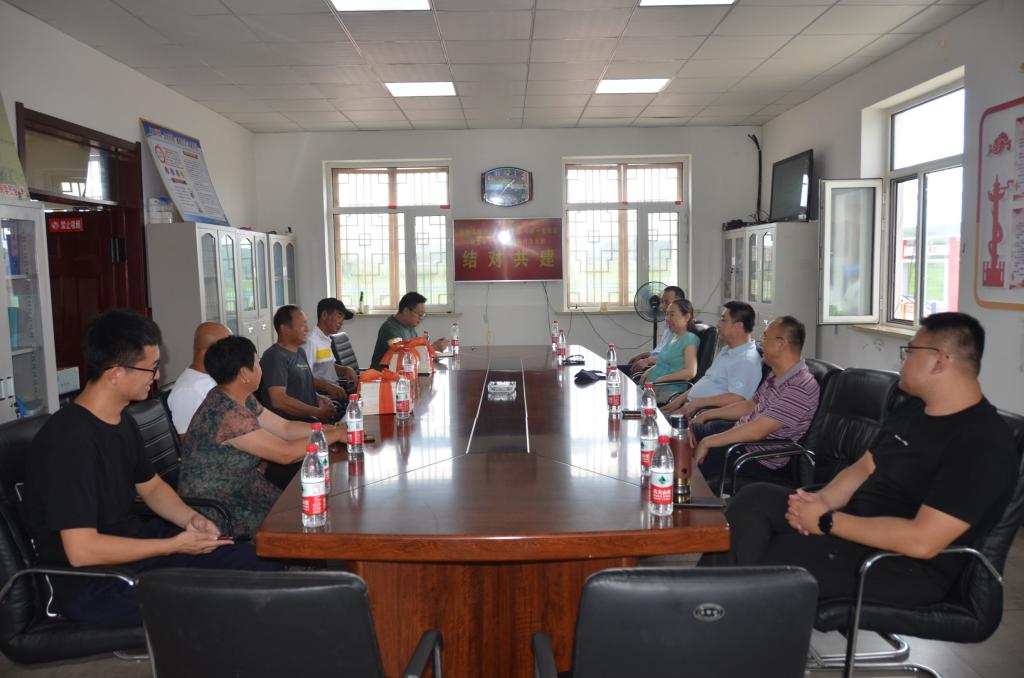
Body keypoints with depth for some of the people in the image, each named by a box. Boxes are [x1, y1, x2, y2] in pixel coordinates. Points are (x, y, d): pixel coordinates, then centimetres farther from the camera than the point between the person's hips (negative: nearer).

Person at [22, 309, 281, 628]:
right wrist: (175, 545, -21)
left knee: (260, 563, 4)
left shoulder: (121, 421, 6)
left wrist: (189, 517, -2)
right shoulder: (70, 439, -25)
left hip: (133, 546, 9)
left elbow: (151, 486, 18)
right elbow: (81, 551, -27)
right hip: (90, 582, -9)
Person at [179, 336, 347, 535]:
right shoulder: (227, 414, -28)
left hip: (243, 489, 9)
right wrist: (334, 435, -15)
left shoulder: (243, 400, 2)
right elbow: (286, 454, -25)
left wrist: (334, 429, -2)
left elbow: (286, 428, 7)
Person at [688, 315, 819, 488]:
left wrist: (707, 442, -22)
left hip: (760, 461, -9)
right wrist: (706, 415, 13)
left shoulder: (801, 387, -27)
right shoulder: (776, 375, 4)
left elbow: (756, 431, -30)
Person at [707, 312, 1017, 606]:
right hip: (858, 525, 9)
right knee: (755, 498, -9)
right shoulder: (911, 410, 11)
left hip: (908, 565, -9)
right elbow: (862, 469, 14)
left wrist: (828, 521, -21)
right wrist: (821, 500, -7)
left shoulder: (983, 442, -20)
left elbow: (922, 540, -27)